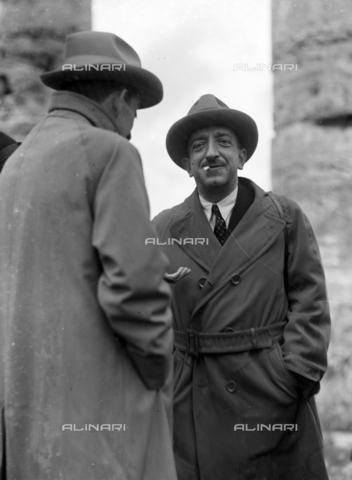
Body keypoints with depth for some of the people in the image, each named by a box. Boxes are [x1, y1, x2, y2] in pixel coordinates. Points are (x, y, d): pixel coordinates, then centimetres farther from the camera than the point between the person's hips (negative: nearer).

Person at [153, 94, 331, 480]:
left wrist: (297, 375, -8)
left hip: (275, 400, 0)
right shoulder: (163, 230, 8)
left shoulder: (285, 218, 6)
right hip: (191, 405, 1)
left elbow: (310, 303, 1)